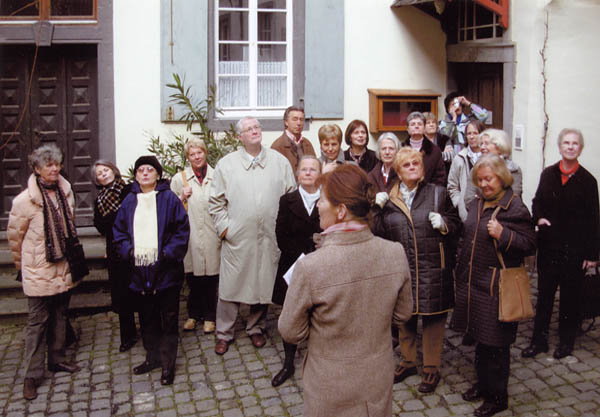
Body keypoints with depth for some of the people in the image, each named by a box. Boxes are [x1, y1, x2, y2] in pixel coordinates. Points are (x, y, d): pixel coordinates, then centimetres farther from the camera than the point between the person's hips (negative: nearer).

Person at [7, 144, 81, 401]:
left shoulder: (66, 192, 2)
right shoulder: (24, 200, -15)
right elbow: (14, 236, -4)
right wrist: (22, 265, 6)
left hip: (63, 268, 5)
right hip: (38, 272, -5)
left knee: (60, 316, 17)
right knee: (37, 322, 0)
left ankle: (57, 359, 33)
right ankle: (33, 375, 9)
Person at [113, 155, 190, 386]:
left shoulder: (169, 199, -3)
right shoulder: (129, 201, 9)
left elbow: (182, 229, -4)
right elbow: (119, 230, 13)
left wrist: (170, 252, -14)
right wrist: (127, 250, -3)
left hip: (166, 270, -4)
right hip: (140, 270, 4)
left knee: (169, 318, 2)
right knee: (147, 318, 14)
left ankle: (168, 364, 12)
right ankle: (153, 357, 29)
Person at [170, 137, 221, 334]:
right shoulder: (179, 178, 6)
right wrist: (182, 197, -7)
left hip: (212, 235, 0)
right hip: (190, 236, 1)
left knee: (211, 277, 4)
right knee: (193, 279, 6)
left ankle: (210, 316, 18)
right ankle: (193, 314, 24)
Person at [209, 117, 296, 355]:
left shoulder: (280, 161, 6)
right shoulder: (226, 164, 3)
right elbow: (215, 201, 6)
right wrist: (224, 226, -2)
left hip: (269, 237, 1)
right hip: (236, 237, -1)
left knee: (264, 284, 11)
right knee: (231, 285, 2)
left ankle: (256, 328, 30)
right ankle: (224, 333, 17)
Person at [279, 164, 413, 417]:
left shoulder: (310, 267, -28)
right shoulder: (396, 253, -15)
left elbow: (291, 333, -14)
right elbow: (402, 315, 0)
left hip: (330, 389, -3)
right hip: (379, 380, 4)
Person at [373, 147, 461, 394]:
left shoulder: (437, 194, 2)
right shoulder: (389, 199, 6)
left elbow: (456, 226, 5)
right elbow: (380, 234, 3)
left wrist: (444, 223, -15)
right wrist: (380, 211, -10)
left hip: (432, 268, -2)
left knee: (433, 317, 5)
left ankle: (431, 368, 21)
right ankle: (408, 361, 34)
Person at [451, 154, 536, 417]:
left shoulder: (515, 207, -12)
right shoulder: (477, 204, 10)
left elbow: (530, 245, -12)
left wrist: (504, 235, -27)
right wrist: (462, 275, 16)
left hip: (496, 286, -7)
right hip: (473, 282, 7)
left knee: (495, 343, 3)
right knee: (479, 338, 19)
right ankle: (483, 383, 36)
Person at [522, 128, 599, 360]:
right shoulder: (548, 174, 4)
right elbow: (537, 201, 15)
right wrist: (538, 217, -8)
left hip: (574, 248, -3)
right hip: (549, 244, 3)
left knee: (570, 296, 9)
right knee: (544, 294, 10)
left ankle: (566, 341, 24)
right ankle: (539, 340, 20)